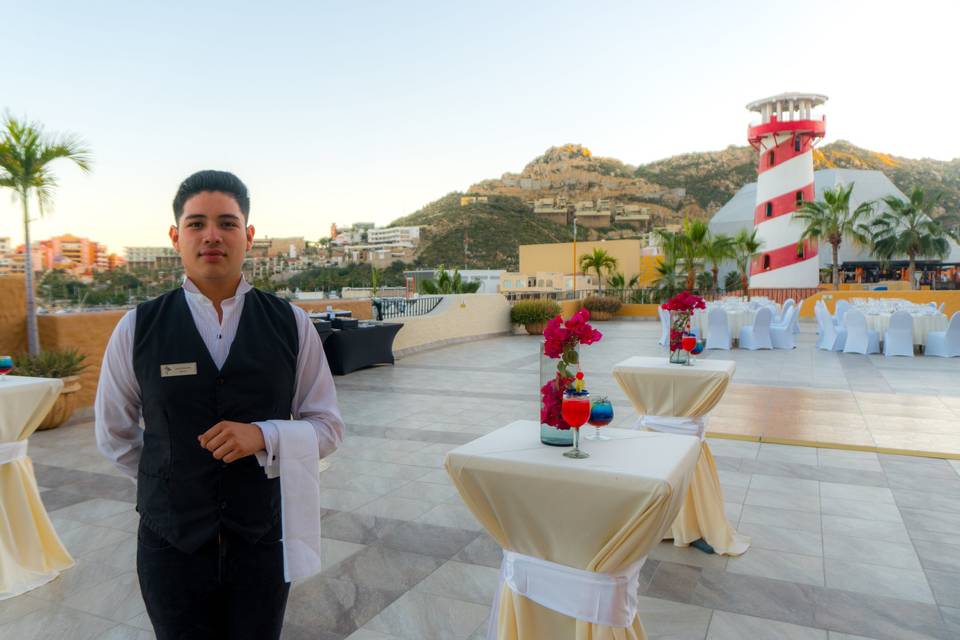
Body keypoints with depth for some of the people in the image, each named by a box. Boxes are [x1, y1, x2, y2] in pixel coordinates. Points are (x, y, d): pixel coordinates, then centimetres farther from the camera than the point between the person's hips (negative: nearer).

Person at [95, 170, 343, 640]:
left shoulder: (291, 324, -7)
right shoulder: (137, 329, -6)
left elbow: (327, 426, -4)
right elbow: (114, 434, 7)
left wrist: (264, 436, -21)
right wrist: (173, 485, 10)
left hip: (263, 539, 0)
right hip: (169, 543, 0)